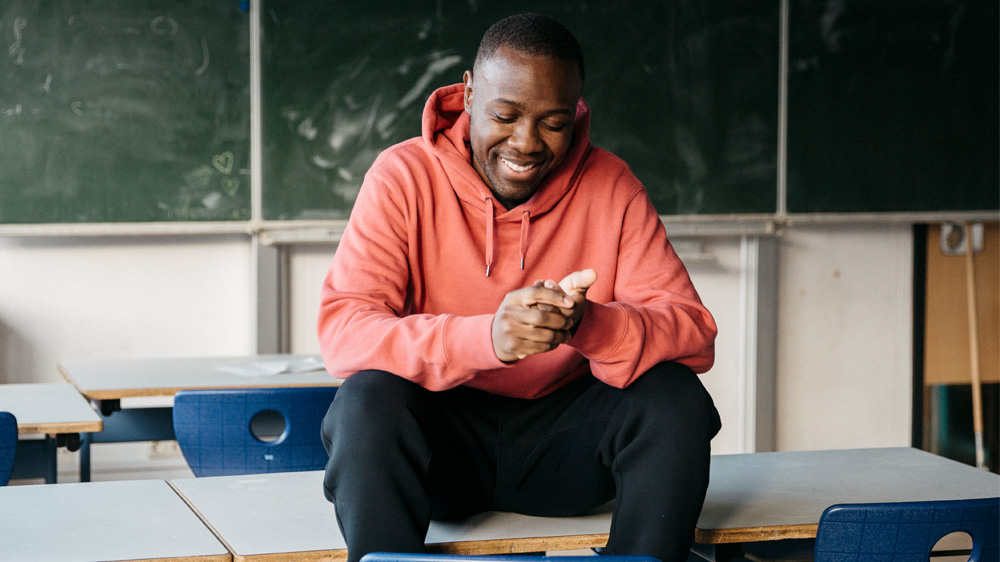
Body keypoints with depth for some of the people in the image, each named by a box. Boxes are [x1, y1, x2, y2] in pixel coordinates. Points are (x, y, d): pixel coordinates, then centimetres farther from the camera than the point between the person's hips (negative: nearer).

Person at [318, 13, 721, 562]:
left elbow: (695, 333, -12)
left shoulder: (610, 187, -4)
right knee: (367, 400, -32)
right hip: (441, 432, -2)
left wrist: (590, 325, -35)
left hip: (564, 436, 2)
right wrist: (485, 338, -38)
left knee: (677, 398, -23)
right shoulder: (404, 176, -9)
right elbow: (340, 332, -21)